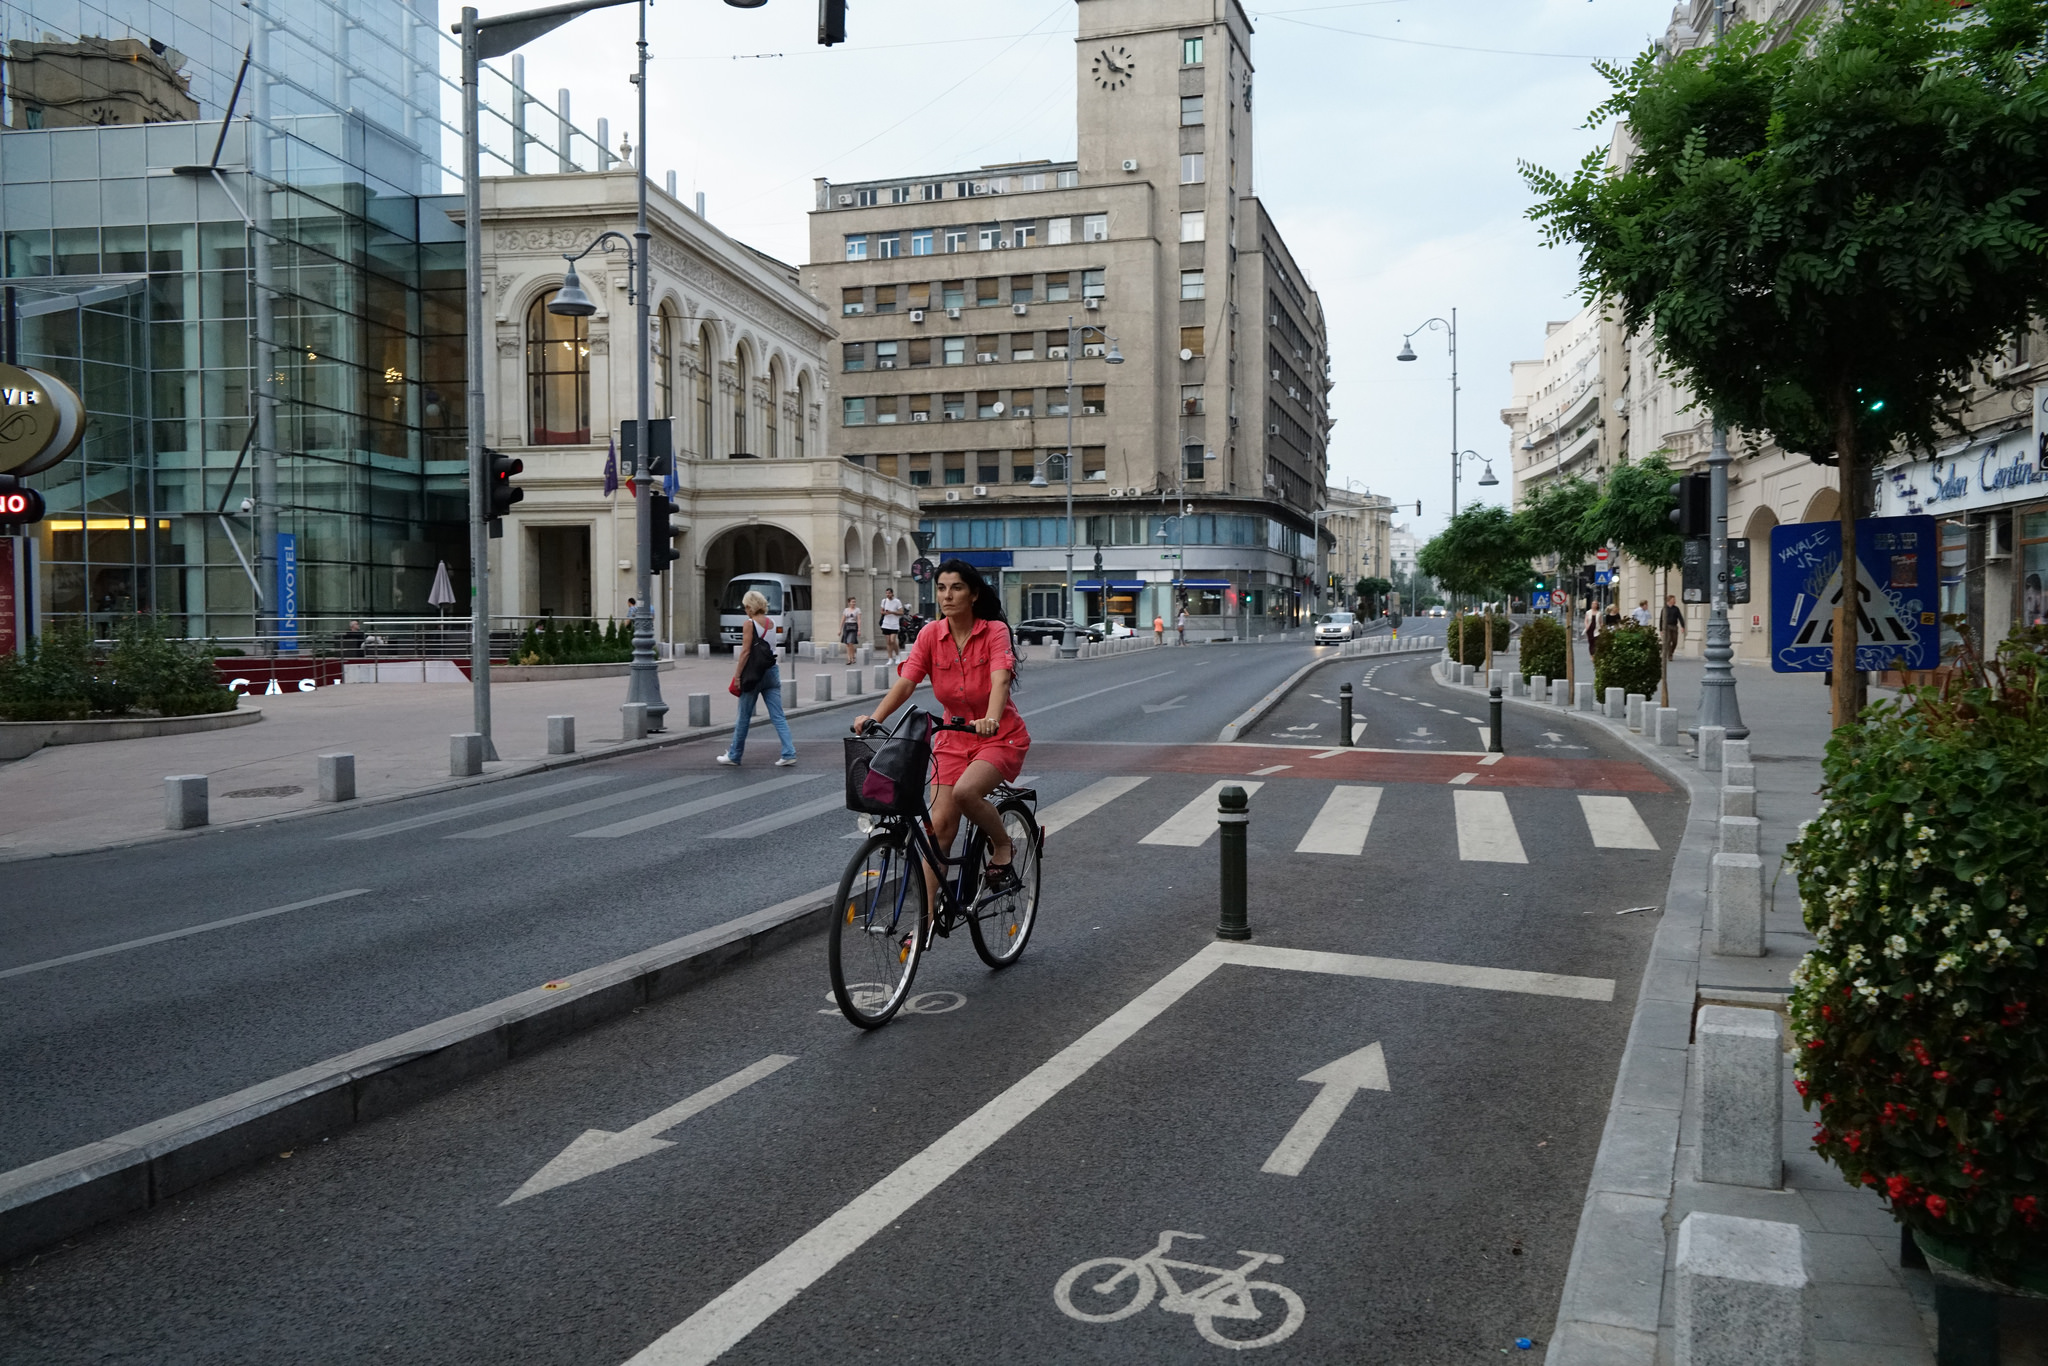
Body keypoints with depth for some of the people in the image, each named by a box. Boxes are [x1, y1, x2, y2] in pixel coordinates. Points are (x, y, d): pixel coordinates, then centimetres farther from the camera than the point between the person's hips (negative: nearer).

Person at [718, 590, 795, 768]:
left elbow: (745, 652, -14)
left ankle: (734, 756, 17)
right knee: (778, 716, 4)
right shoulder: (772, 622, 8)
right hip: (772, 671, 5)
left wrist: (737, 675, -11)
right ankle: (789, 753, -6)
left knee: (744, 718, 6)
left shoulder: (750, 624, -10)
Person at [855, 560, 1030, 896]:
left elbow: (1001, 679, -31)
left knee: (965, 791, -31)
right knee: (940, 826, -4)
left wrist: (991, 719, -50)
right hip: (953, 739, 4)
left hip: (1001, 737, -4)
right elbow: (905, 681, -15)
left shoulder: (995, 631, -14)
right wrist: (873, 719, -31)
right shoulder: (930, 635, -5)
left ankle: (1003, 849, -1)